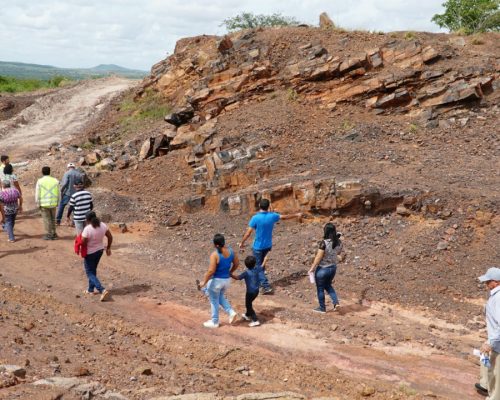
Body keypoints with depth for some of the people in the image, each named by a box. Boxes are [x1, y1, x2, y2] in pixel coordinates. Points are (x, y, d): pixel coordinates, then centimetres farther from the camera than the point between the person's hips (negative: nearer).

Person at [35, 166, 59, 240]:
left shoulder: (40, 181, -7)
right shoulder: (55, 181, 1)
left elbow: (37, 193, -5)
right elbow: (58, 193, 6)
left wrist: (38, 204, 3)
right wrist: (57, 203, 15)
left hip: (44, 204, -3)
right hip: (53, 203, 3)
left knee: (47, 219, 4)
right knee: (53, 219, 15)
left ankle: (48, 235, 6)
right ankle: (53, 234, 19)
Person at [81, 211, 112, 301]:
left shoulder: (87, 229, -25)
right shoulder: (102, 225, -8)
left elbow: (83, 242, -21)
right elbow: (110, 237, -1)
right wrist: (108, 248, 13)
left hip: (90, 253, -6)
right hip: (100, 250, 6)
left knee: (90, 273, 5)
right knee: (93, 270, 24)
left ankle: (102, 290, -11)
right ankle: (91, 289, 34)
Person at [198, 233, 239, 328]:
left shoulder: (215, 255, -24)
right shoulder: (230, 251, -4)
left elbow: (211, 271, -25)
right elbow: (236, 264, 7)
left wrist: (204, 282, -15)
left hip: (216, 280, -7)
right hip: (226, 280, 7)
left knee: (214, 301, 13)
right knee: (220, 297, 30)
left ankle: (214, 322, 27)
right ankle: (231, 312, 16)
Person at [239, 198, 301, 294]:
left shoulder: (255, 218, -20)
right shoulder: (272, 216, -6)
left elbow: (248, 233, -17)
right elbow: (284, 217, 12)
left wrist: (242, 243, -2)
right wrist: (296, 215, 30)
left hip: (258, 246, -6)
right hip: (268, 245, 6)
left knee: (258, 267, 2)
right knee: (259, 263, 26)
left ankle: (266, 287, -6)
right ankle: (259, 281, 37)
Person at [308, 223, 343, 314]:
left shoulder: (324, 243, -24)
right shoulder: (338, 242, -5)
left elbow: (318, 257, -20)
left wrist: (312, 268, -10)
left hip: (322, 269, -6)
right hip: (333, 268, 6)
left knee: (320, 288, 12)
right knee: (328, 285, 27)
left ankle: (322, 308, 23)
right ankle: (336, 302, 14)